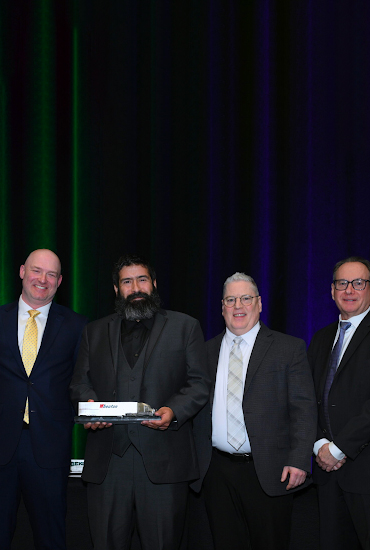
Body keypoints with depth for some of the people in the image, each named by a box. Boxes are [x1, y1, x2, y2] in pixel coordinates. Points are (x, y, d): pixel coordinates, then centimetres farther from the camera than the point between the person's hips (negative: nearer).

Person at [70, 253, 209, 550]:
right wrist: (89, 404, -7)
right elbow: (80, 382, 15)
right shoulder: (95, 331, 19)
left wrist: (174, 411, -13)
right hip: (107, 459, 2)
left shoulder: (185, 326, 11)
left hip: (163, 459, -2)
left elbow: (200, 383, 5)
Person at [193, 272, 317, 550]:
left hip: (268, 473, -3)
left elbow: (304, 409, -4)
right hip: (216, 471, 3)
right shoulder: (206, 351, 12)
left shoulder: (290, 348, 1)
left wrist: (298, 461, -14)